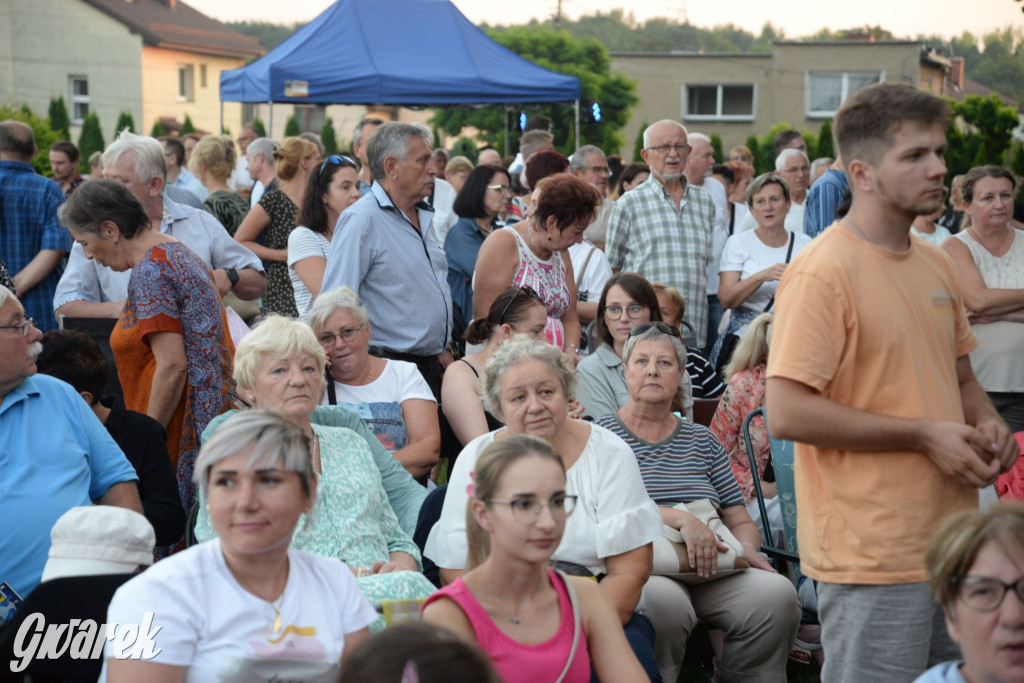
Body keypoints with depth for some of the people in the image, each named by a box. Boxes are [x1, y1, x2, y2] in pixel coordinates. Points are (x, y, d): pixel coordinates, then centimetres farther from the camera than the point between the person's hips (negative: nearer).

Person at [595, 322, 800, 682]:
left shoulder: (701, 440, 21)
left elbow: (740, 521, 19)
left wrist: (748, 551, -4)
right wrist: (682, 520, -20)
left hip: (709, 571, 4)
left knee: (778, 594, -23)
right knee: (664, 600, -37)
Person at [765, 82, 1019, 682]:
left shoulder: (938, 266, 11)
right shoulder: (822, 273, -15)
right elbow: (787, 413, -22)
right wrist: (924, 435, -18)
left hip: (954, 542, 8)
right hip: (873, 558, -8)